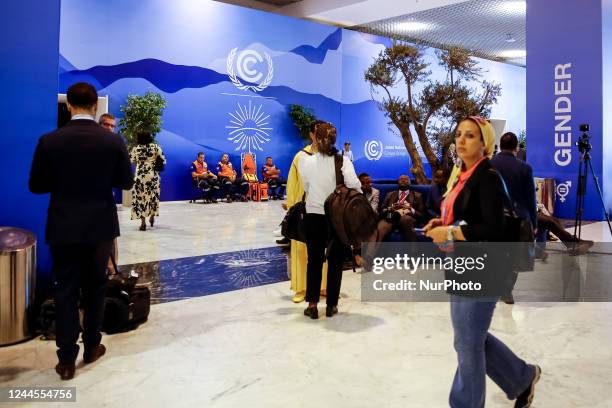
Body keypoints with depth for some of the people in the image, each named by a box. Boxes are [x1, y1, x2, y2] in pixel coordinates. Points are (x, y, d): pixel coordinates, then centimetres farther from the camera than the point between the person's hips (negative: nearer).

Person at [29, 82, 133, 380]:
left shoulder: (49, 141, -9)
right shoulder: (113, 141, -8)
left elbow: (36, 186, -3)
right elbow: (126, 182, 0)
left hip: (63, 227, 0)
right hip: (100, 225, 1)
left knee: (65, 290, 7)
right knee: (95, 287, 16)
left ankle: (66, 359, 9)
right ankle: (91, 347, 27)